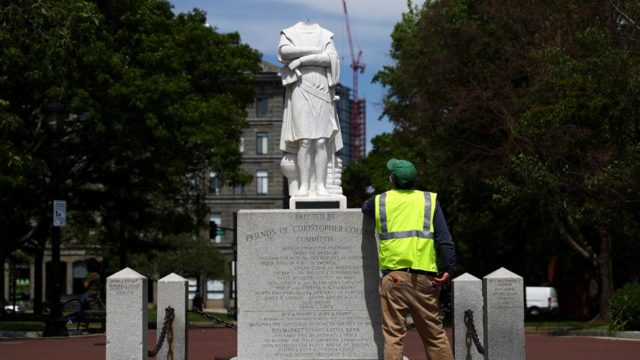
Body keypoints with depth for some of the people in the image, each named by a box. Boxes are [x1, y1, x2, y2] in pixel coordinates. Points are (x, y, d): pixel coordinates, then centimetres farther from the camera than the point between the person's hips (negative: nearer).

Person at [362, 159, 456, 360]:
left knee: (393, 334, 1)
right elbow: (444, 238, -2)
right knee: (434, 333, 8)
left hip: (393, 275, 0)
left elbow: (365, 209, 32)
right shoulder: (430, 200, 6)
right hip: (423, 277, 1)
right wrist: (448, 268, -2)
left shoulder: (379, 202, 7)